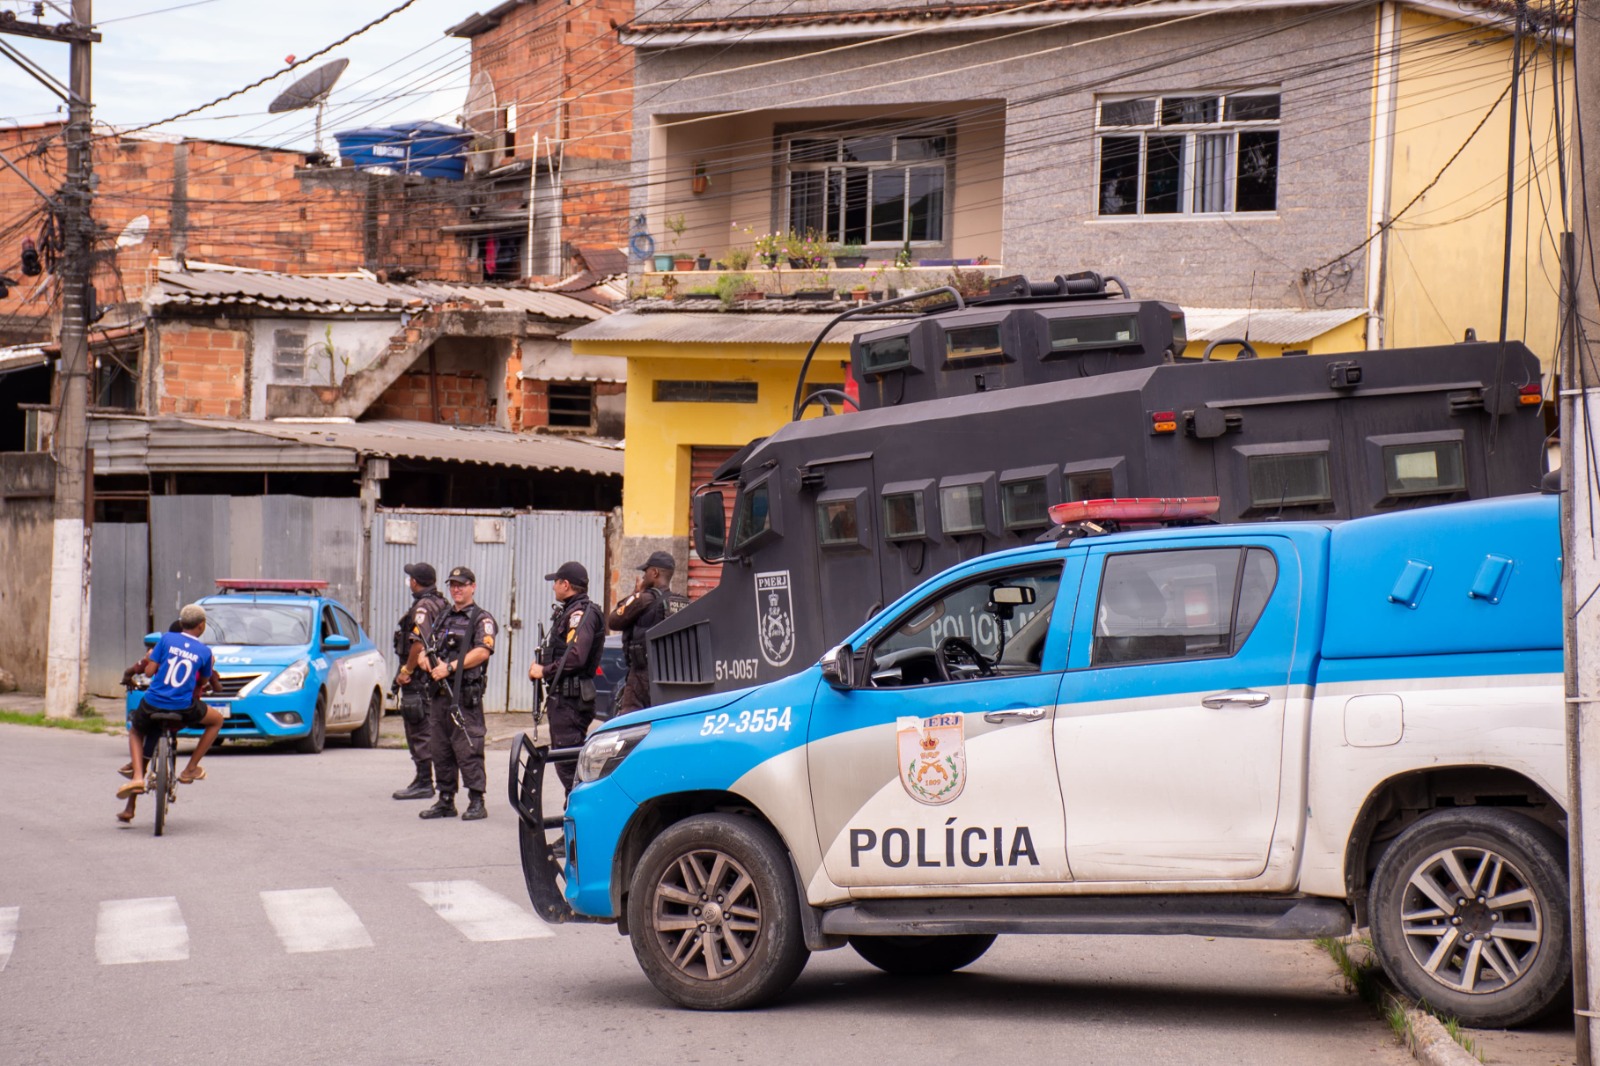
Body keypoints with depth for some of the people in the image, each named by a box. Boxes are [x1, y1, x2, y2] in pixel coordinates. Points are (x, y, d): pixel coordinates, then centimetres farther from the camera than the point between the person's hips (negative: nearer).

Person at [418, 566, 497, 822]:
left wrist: (450, 667, -19)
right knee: (440, 750, 9)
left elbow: (483, 651, -15)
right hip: (439, 693, 7)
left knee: (468, 749, -9)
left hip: (466, 694, -7)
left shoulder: (481, 618, -1)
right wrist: (430, 662, -3)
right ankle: (445, 801, 16)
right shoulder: (443, 618, 20)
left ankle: (477, 802, -7)